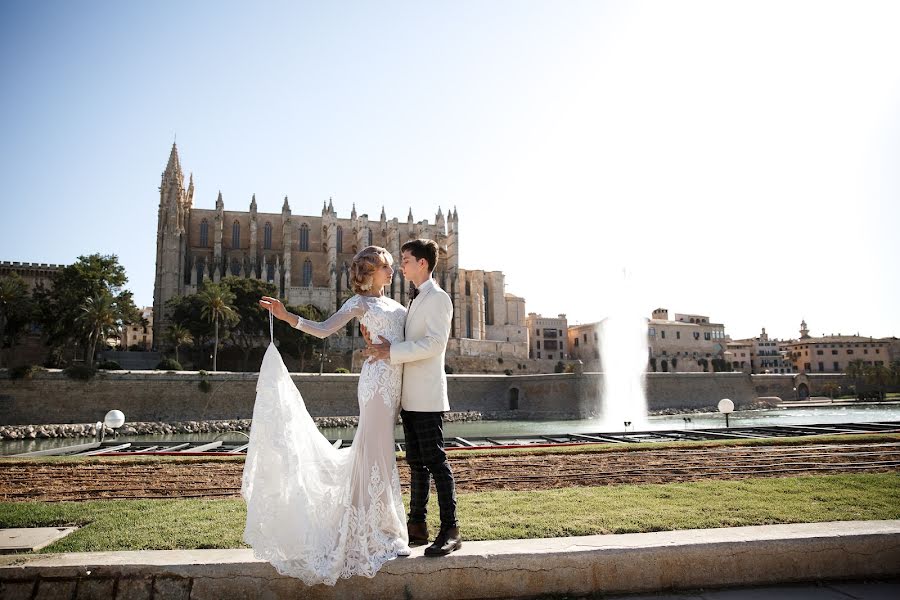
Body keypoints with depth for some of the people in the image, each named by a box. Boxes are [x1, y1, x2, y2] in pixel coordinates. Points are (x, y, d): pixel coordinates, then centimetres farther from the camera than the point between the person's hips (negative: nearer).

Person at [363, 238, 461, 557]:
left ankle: (450, 531, 0)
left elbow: (435, 343, -20)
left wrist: (391, 352, -20)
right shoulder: (415, 300, 21)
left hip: (427, 396, -9)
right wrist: (376, 338, 2)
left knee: (435, 461, -6)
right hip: (410, 397, 9)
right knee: (416, 462, 13)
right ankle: (417, 525, 21)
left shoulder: (438, 298, -7)